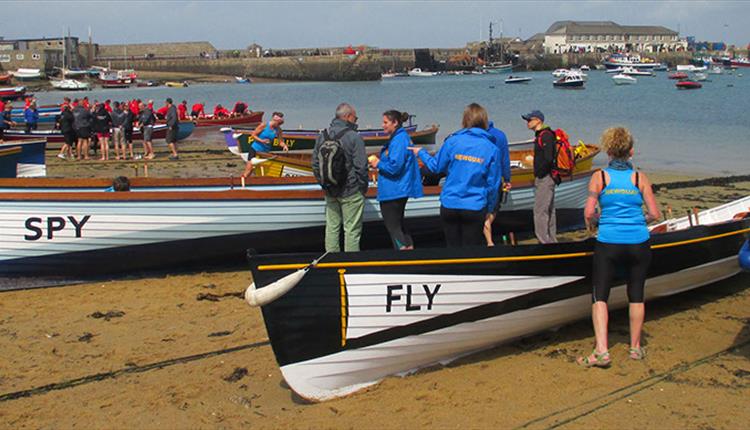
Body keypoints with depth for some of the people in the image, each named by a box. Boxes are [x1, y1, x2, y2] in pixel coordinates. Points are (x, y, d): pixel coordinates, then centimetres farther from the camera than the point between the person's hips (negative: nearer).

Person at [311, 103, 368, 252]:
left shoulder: (322, 136, 6)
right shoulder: (354, 137, -14)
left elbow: (315, 164, 10)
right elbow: (361, 167, -15)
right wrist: (363, 187, -3)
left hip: (330, 191, 6)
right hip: (351, 192, -6)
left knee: (332, 227, 14)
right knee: (352, 229, 1)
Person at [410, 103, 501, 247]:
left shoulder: (453, 141, -5)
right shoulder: (492, 149, -4)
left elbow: (436, 167, 5)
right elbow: (493, 184, -1)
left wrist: (421, 152, 23)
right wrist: (490, 208, 13)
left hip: (449, 205, 1)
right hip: (475, 207, -1)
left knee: (453, 249, 13)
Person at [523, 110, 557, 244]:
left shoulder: (546, 135, -15)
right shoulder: (540, 135, 17)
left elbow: (548, 158, -24)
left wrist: (539, 174, -16)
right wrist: (537, 177, 15)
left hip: (545, 178, -11)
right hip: (544, 179, 11)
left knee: (540, 211, -10)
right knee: (549, 211, 14)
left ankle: (544, 240, -9)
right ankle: (552, 241, 20)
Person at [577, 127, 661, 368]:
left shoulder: (599, 177, -4)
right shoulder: (640, 178, 0)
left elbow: (588, 214, -9)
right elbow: (655, 214, -1)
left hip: (608, 243, -2)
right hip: (638, 244, 2)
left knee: (599, 296, 3)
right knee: (636, 295, 15)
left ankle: (601, 350, -11)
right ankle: (635, 347, 24)